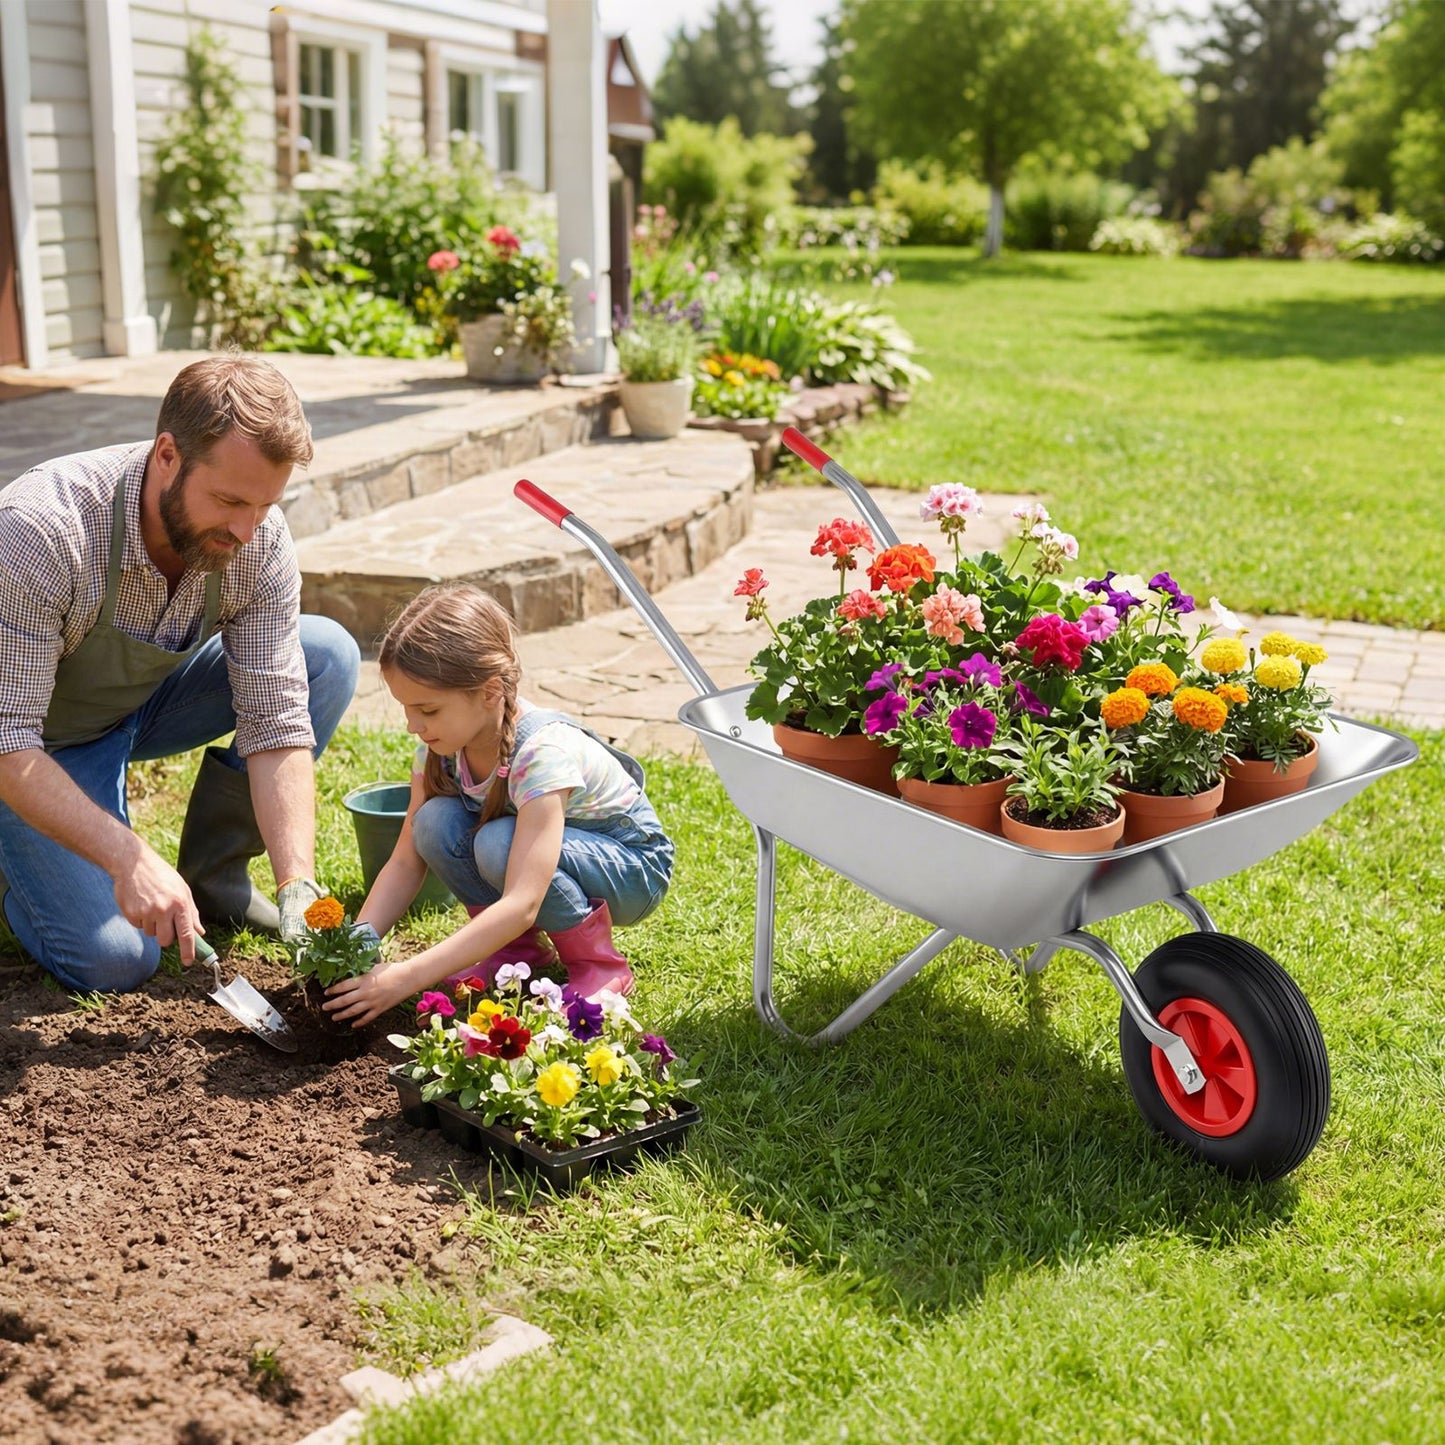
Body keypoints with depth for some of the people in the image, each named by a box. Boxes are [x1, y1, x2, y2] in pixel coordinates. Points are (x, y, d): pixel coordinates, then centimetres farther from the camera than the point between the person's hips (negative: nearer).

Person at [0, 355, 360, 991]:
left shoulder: (260, 541, -22)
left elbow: (277, 726, -21)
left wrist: (299, 886, -34)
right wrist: (129, 858, -47)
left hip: (145, 701, 5)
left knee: (330, 653, -16)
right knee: (114, 959, -21)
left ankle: (213, 872, 0)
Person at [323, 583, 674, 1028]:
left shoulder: (543, 751, -35)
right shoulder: (441, 744, -14)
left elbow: (521, 905, -42)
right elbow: (405, 862, -9)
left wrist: (405, 978, -46)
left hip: (632, 866, -6)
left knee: (497, 844, -34)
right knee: (435, 824, -21)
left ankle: (597, 961, -11)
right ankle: (519, 946, -1)